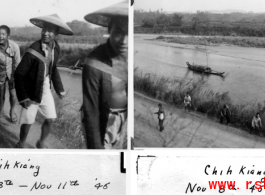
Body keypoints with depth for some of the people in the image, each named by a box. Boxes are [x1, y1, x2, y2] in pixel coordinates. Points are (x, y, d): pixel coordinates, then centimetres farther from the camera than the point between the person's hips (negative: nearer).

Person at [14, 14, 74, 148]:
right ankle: (21, 144, 32)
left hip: (46, 90, 5)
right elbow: (19, 74, -19)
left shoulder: (55, 47, -5)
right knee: (27, 122, 6)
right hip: (31, 92, -5)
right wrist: (23, 97, -20)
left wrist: (59, 89, 11)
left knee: (50, 119, 8)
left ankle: (41, 143, 33)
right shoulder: (33, 51, -25)